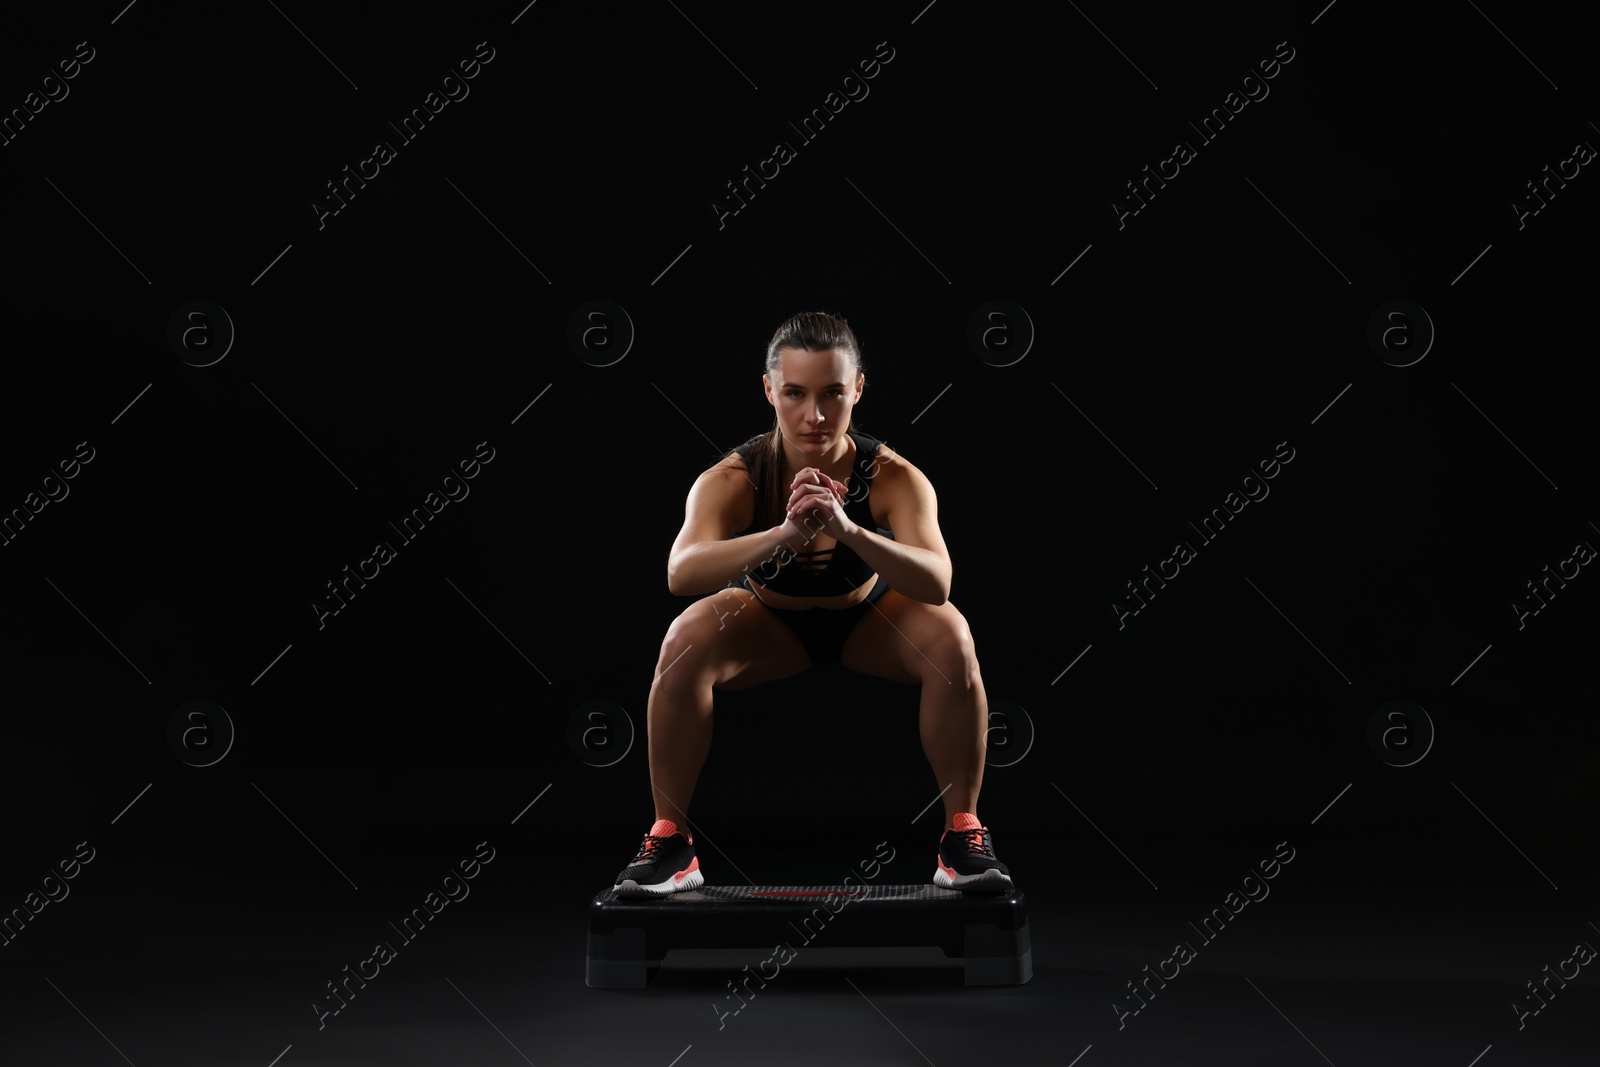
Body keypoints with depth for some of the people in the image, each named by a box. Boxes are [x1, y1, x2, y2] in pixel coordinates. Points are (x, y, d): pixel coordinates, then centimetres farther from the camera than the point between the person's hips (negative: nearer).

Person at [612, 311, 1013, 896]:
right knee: (684, 643, -29)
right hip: (769, 622, 0)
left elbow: (937, 583, -45)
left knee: (951, 638, -30)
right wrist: (783, 534, -63)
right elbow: (681, 572, -47)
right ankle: (669, 836, -13)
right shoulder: (733, 480, -30)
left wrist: (848, 529, -61)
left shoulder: (893, 477, -30)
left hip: (869, 619, 0)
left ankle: (963, 829, -12)